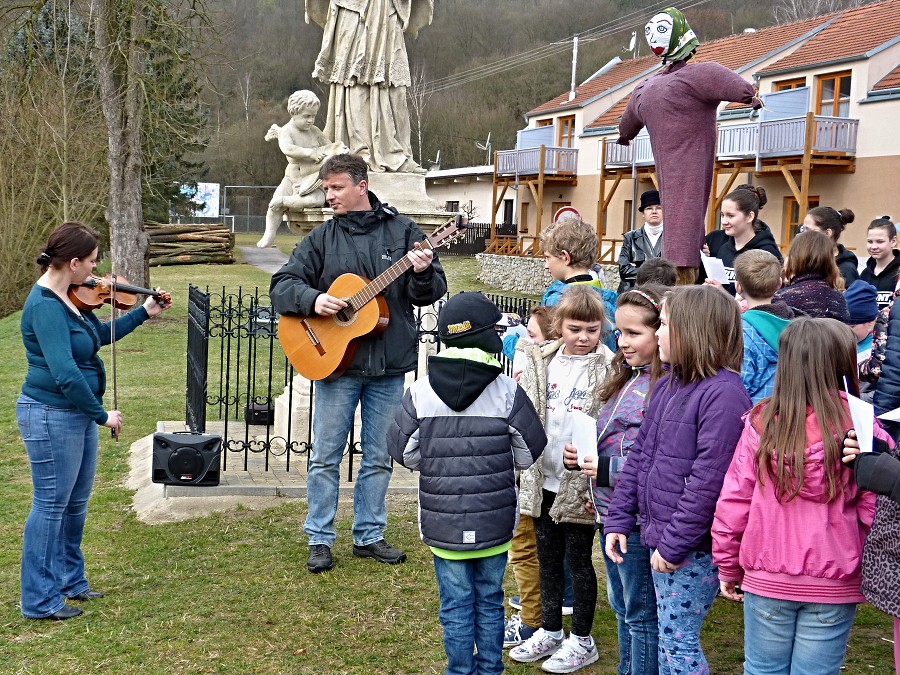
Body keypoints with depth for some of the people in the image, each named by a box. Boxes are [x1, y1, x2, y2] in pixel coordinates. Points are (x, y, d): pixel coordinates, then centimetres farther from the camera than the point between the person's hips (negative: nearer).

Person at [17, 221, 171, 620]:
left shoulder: (72, 298, 5)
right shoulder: (45, 306, -24)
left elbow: (102, 334, 23)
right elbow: (65, 374, -30)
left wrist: (143, 313, 19)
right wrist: (102, 414, -22)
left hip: (77, 414, 9)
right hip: (51, 415, -9)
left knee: (76, 502, 19)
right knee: (51, 505, 0)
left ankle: (70, 580, 34)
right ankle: (40, 600, 12)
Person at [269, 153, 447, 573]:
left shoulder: (402, 231, 3)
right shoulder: (322, 238, 2)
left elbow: (433, 292, 2)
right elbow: (281, 286, 1)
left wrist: (423, 274, -20)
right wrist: (312, 299, -18)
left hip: (389, 367, 1)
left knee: (379, 457, 10)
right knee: (325, 456, 3)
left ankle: (369, 536, 23)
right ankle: (320, 541, 14)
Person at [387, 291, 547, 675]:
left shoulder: (420, 392, -8)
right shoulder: (507, 391, -10)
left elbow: (404, 453, -2)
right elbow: (529, 454, -3)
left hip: (443, 523, 0)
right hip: (495, 523, 0)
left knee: (456, 606, 11)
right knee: (490, 601, 16)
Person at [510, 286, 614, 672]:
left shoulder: (606, 369, -9)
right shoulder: (539, 362, 3)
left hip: (580, 482, -4)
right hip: (543, 479, 5)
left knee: (578, 559, 6)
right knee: (548, 558, 16)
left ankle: (582, 640, 21)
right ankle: (550, 631, 32)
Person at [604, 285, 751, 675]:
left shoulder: (723, 393, -19)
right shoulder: (668, 386, 10)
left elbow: (708, 480, -23)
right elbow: (640, 454, 14)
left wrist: (674, 544, -20)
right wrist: (619, 519, 10)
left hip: (692, 547, -9)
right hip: (662, 539, 9)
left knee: (678, 642, 0)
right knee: (668, 638, 18)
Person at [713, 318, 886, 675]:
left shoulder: (762, 423, -8)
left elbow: (733, 500, -4)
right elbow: (875, 512, -12)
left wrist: (728, 567, 8)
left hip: (767, 581, 1)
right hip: (834, 589, -1)